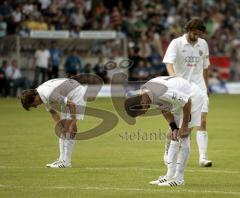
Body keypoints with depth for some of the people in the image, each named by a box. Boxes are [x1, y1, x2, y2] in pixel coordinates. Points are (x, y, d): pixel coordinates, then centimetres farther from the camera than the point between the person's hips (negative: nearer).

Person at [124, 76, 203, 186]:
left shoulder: (162, 92, -38)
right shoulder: (144, 92, -10)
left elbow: (187, 102, -29)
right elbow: (165, 110, 3)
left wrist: (184, 126, -20)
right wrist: (174, 128, -8)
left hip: (192, 98, -9)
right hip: (179, 100, 9)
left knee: (183, 138, -13)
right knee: (174, 138, 7)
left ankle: (179, 178, -10)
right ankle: (170, 176, 10)